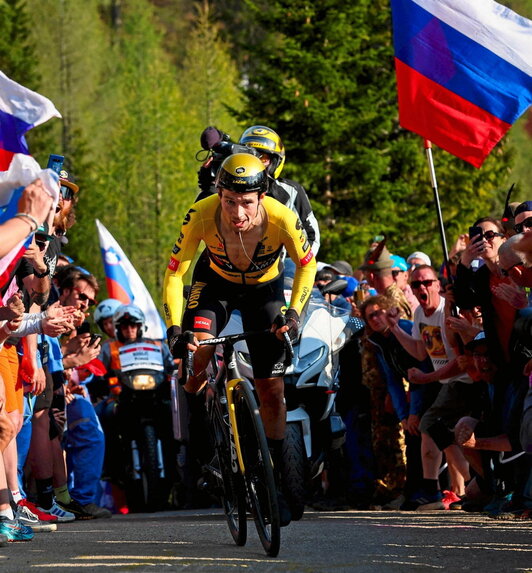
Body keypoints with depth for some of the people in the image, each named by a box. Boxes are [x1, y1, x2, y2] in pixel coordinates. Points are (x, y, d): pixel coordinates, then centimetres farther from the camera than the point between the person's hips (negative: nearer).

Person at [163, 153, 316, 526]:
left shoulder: (282, 219, -34)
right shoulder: (202, 215, -34)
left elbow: (307, 265, -15)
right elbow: (175, 272, -24)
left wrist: (294, 314, -25)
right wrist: (174, 329, -34)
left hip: (264, 288, 0)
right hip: (217, 283, 0)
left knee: (272, 390, -3)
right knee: (198, 347, -31)